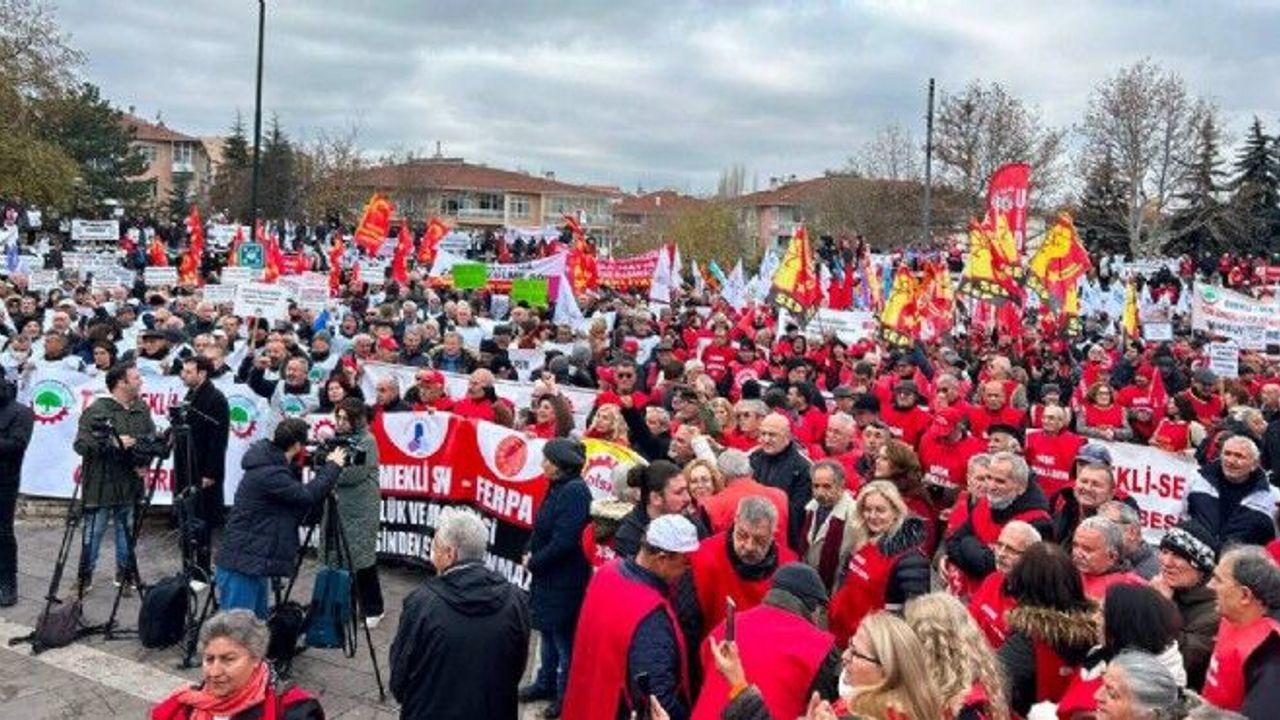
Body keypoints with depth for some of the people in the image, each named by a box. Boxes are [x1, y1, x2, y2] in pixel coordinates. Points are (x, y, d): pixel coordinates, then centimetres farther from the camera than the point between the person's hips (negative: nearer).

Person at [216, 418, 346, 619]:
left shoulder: (272, 464, 10)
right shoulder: (268, 473, -21)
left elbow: (297, 500, 17)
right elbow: (307, 496, -21)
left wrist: (323, 468, 8)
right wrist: (332, 466, -9)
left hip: (252, 563, 10)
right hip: (240, 566, -10)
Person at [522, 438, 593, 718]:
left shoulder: (575, 491, -22)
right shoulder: (557, 487, 5)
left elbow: (563, 542, -25)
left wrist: (534, 563, -13)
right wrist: (530, 553, -2)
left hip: (565, 579, -9)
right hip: (547, 574, 9)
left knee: (564, 637, 5)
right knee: (548, 631, 22)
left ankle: (566, 695, 19)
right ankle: (546, 684, 38)